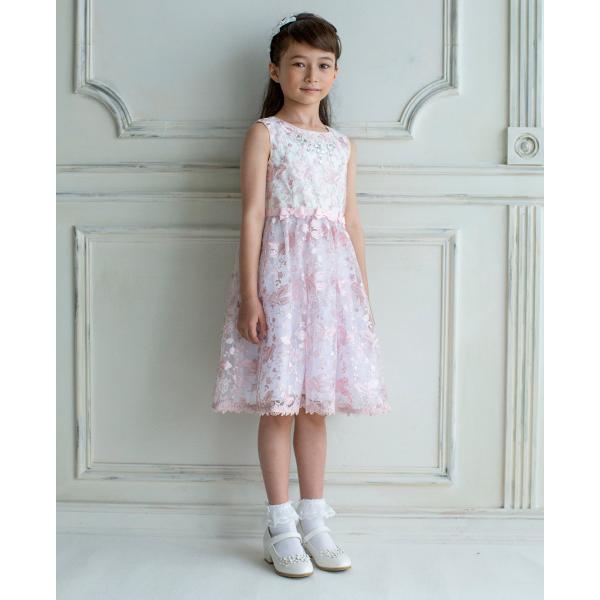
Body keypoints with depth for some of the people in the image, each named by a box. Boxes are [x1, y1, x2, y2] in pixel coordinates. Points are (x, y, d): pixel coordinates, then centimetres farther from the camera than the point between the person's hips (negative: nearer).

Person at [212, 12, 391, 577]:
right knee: (279, 402, -1)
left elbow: (351, 222, 15)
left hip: (333, 276, 5)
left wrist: (364, 295, 11)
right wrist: (248, 294, -13)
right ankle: (280, 525, 13)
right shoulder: (264, 133, 1)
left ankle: (313, 519, 21)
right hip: (279, 274, -4)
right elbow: (252, 215, -6)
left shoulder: (342, 144, 15)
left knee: (316, 403, 10)